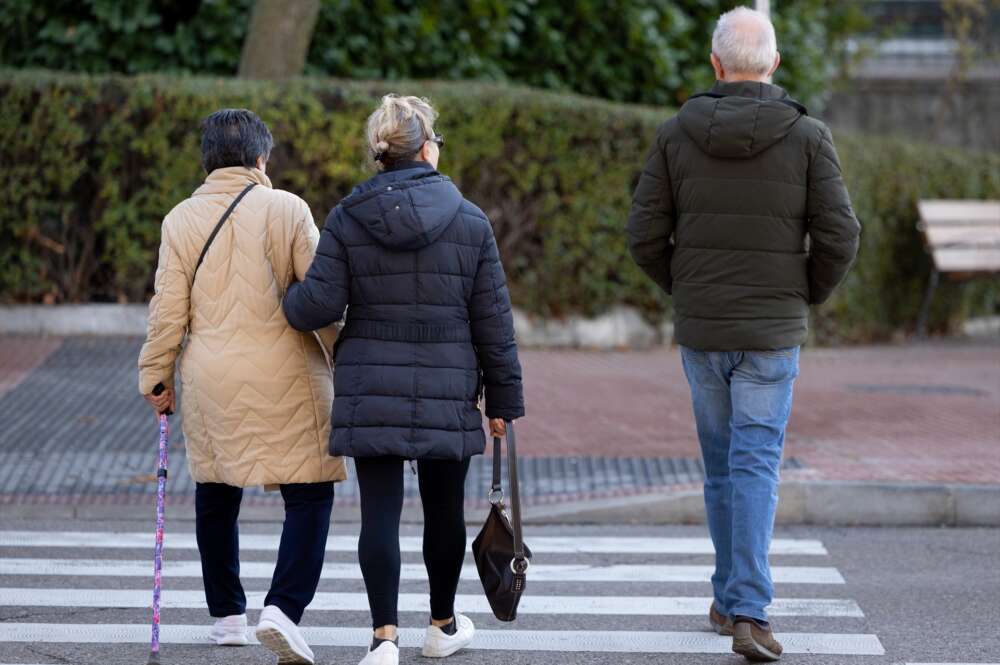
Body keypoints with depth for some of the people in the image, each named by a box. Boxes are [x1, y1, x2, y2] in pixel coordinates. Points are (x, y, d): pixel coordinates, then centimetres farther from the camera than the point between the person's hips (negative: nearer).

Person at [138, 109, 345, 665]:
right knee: (309, 495, 0)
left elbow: (168, 310, 3)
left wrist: (157, 378, 14)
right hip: (285, 379, -3)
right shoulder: (286, 209, -5)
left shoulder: (182, 219, 3)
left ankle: (228, 614, 23)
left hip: (211, 381, 3)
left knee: (216, 497, 17)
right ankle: (284, 609, -17)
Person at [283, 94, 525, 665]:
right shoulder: (471, 222, -2)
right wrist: (503, 398, 7)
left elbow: (319, 304, -7)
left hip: (370, 387, 0)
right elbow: (493, 321, 0)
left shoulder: (347, 220, -2)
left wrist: (286, 299, 16)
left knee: (380, 512, 1)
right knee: (444, 508, 15)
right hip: (448, 392, 0)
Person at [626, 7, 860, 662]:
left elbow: (646, 236, -2)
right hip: (772, 334, -2)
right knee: (756, 469, -4)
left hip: (700, 332, 2)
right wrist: (808, 298, 9)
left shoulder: (677, 134, -2)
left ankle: (732, 598, 25)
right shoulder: (807, 136, -7)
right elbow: (839, 238, -10)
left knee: (724, 464, 17)